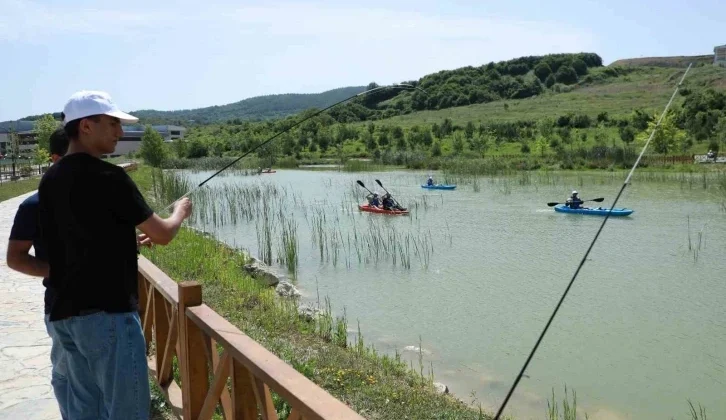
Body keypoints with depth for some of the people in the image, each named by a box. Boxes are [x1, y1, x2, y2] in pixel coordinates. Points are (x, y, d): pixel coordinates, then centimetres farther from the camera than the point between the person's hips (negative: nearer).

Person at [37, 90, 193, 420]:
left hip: (64, 313, 8)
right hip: (106, 313, -8)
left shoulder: (50, 180, 8)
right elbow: (163, 235, -8)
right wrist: (180, 211, 11)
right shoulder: (107, 177, -15)